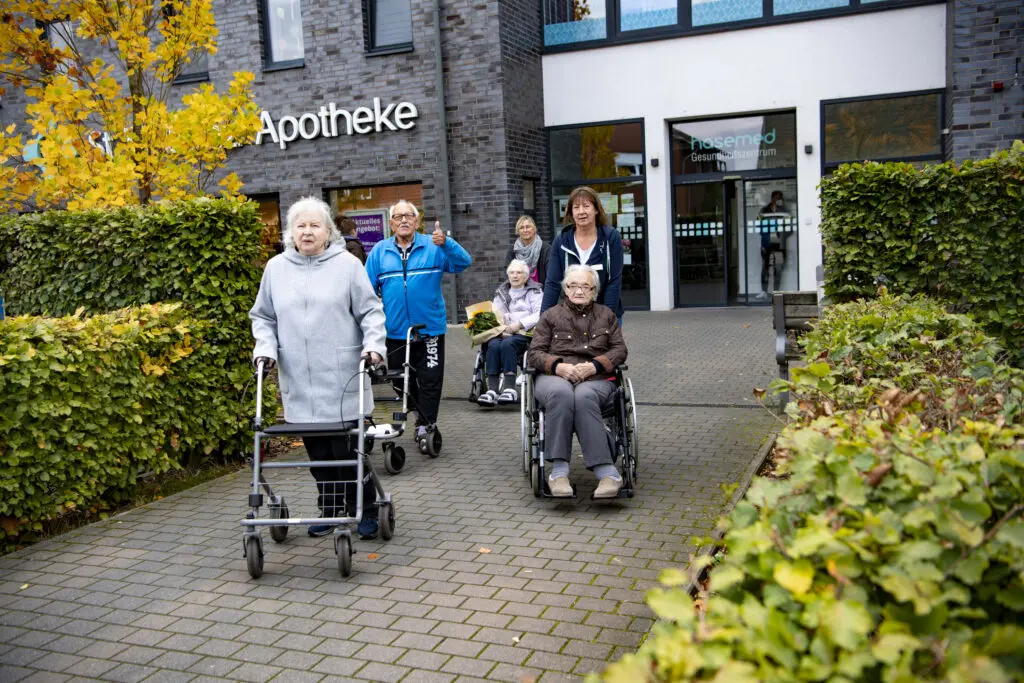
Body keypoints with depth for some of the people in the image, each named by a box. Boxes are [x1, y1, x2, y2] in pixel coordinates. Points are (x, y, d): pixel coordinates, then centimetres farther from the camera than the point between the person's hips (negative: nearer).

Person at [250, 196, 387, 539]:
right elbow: (263, 317, 17)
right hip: (299, 382, 3)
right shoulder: (276, 268, 10)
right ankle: (330, 511, 23)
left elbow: (371, 311, 2)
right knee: (318, 452, 9)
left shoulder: (347, 264, 1)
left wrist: (373, 343, -13)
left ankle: (365, 511, 15)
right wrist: (266, 348, 1)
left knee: (348, 449, -1)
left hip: (342, 381, -3)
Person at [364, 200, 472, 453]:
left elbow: (463, 262, -14)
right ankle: (423, 414, 38)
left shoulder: (434, 247, -2)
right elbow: (368, 289, 6)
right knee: (401, 382, 15)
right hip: (395, 331, 3)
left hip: (430, 329, -2)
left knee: (430, 381, 0)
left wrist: (446, 243, -31)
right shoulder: (379, 251, 4)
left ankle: (425, 427, 12)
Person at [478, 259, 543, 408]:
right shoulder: (501, 293, 26)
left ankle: (510, 388, -41)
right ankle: (492, 390, -40)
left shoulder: (534, 292, 13)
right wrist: (501, 329, -8)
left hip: (524, 333, -3)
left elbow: (539, 315, -3)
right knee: (493, 345, -30)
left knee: (507, 344, -35)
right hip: (502, 333, 3)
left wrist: (519, 324, -14)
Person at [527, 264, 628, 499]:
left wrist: (594, 365, -7)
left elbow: (619, 350, 13)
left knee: (584, 397, -39)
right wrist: (559, 366, -10)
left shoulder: (606, 315, 24)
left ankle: (605, 473, -44)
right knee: (561, 394, -40)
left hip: (597, 379, 0)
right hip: (555, 377, 0)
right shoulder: (551, 316, 20)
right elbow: (534, 354, 11)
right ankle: (559, 469, -41)